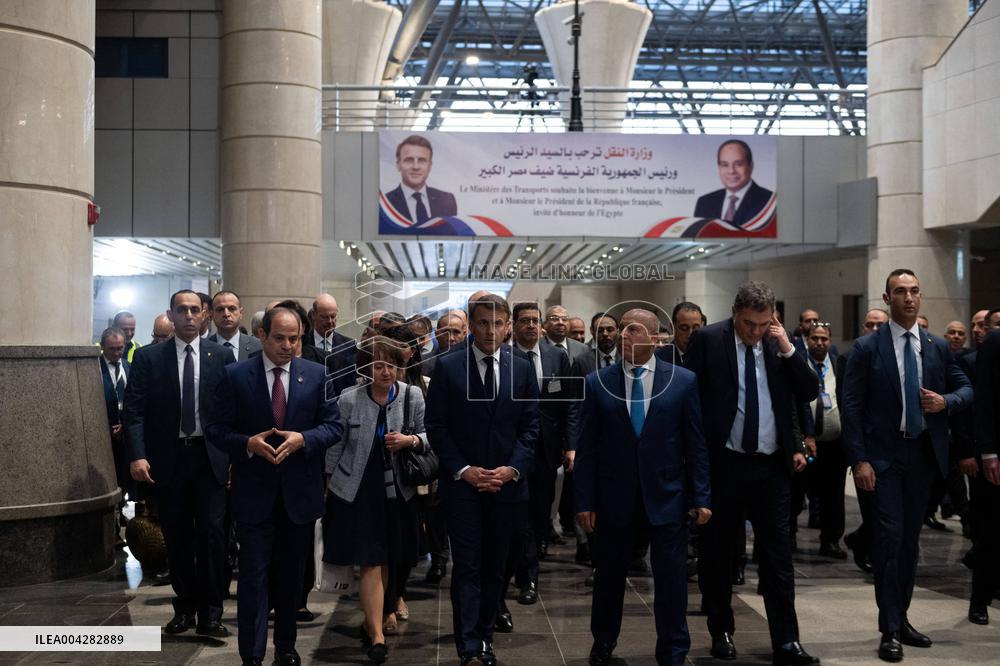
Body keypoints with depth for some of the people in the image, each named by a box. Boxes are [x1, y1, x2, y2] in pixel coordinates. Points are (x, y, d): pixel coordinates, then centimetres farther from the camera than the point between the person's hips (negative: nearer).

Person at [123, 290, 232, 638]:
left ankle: (209, 615, 2)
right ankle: (184, 607, 24)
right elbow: (134, 410, -2)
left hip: (209, 457, -1)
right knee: (177, 538, 11)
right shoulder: (148, 357, 2)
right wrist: (137, 455, -13)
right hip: (167, 457, 1)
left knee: (211, 534, -5)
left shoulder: (221, 356, 3)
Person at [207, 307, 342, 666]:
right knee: (253, 576, -2)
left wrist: (303, 439, -17)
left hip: (300, 492, 2)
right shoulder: (236, 376, -3)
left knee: (291, 576, 15)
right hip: (254, 492, -2)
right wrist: (248, 443, -21)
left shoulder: (316, 374, 1)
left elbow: (334, 425, 1)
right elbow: (217, 430, -3)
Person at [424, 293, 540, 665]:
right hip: (462, 482, -2)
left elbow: (530, 426, 5)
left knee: (495, 568, 11)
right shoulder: (448, 366, -3)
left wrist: (513, 469, -7)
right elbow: (436, 425, -3)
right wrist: (463, 470, -11)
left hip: (506, 483, 3)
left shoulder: (522, 369, 4)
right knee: (467, 568, -3)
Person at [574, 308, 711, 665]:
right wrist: (584, 501, -3)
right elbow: (586, 448, 0)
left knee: (671, 580, 4)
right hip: (614, 498, 1)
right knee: (608, 576, 14)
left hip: (667, 497, -1)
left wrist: (701, 497, -3)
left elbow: (696, 444, 0)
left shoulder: (684, 381, -1)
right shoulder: (597, 382, 0)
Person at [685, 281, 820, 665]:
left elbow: (809, 393, 2)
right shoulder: (707, 339, -5)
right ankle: (721, 632, 25)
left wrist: (788, 349, -9)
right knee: (717, 551, 9)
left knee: (778, 554, 3)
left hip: (772, 464, 2)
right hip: (722, 462, -2)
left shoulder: (780, 343, 5)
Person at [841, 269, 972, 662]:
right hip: (883, 455, -4)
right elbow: (851, 406, -7)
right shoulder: (867, 348, -5)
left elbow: (966, 389, 15)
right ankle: (890, 630, -1)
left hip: (923, 453, 4)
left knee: (910, 540, 12)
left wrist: (946, 401, -9)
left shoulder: (938, 347, 7)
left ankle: (901, 619, 23)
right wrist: (859, 460, -13)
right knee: (889, 537, -8)